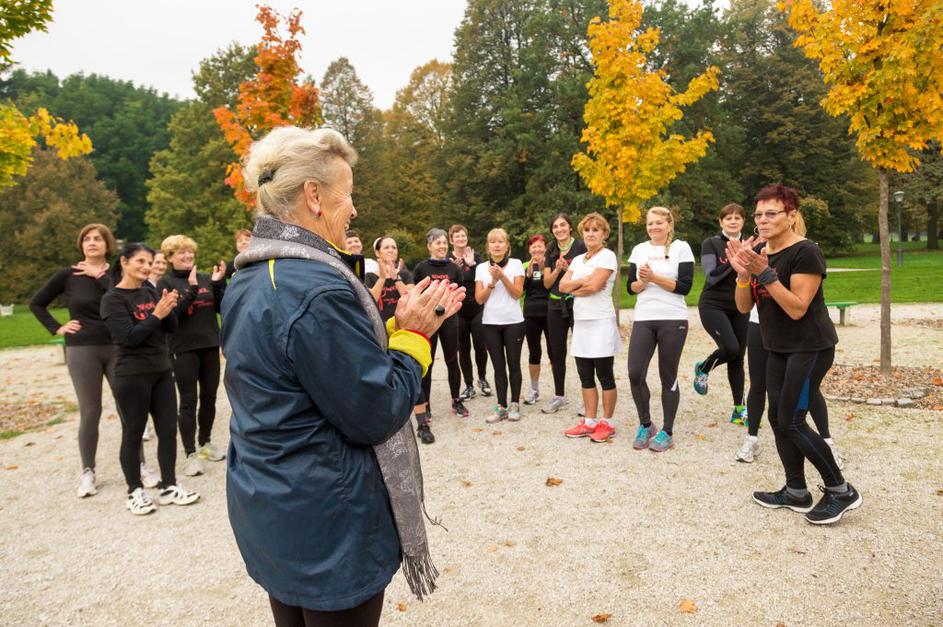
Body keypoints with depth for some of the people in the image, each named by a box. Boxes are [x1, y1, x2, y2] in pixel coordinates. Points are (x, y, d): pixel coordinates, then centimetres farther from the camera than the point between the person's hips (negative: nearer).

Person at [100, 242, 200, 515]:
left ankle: (169, 487, 19)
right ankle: (135, 492, 19)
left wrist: (169, 309, -12)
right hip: (132, 376, -6)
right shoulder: (112, 299, -9)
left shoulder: (150, 292, 9)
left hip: (162, 371, 6)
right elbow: (129, 337, -18)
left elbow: (171, 328, 7)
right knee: (133, 434, 5)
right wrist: (157, 314, -21)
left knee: (168, 430, 8)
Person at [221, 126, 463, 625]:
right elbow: (376, 415, -21)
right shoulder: (318, 289, -26)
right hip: (327, 525, -9)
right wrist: (413, 334, -9)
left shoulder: (248, 280, 4)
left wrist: (403, 323, 6)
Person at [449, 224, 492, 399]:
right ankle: (469, 385, 17)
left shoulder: (475, 256, 2)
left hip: (477, 308, 0)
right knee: (463, 349, 6)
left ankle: (482, 379, 24)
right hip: (458, 311, 0)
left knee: (480, 346, 0)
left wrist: (472, 264, -19)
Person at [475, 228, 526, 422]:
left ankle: (514, 405, 13)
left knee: (513, 364, 3)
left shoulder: (516, 264, 0)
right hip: (490, 323, 2)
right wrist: (493, 281, -13)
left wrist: (502, 276, -18)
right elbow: (479, 299, 0)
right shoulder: (481, 268, 6)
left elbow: (517, 293, -7)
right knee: (498, 367, 5)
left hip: (513, 322, -2)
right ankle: (501, 407, 10)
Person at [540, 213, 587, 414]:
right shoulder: (551, 252, 11)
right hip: (556, 306, 5)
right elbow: (547, 283, 7)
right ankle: (559, 396, 24)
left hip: (577, 303, -5)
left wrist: (568, 269, -19)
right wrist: (558, 269, -10)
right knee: (557, 352, 11)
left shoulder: (581, 247, -4)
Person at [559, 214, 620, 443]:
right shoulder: (578, 260, 15)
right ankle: (589, 422, 18)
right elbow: (563, 286, 4)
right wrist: (584, 280, -10)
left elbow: (594, 285, -17)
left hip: (601, 322, -7)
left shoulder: (607, 256, -5)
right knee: (586, 376, 10)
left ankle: (607, 423, 10)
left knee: (604, 376, 0)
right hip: (581, 321, 7)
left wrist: (573, 288, -2)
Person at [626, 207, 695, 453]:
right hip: (643, 320, 3)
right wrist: (643, 281, -11)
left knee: (668, 377, 4)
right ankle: (645, 425, 16)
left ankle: (667, 432, 17)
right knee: (635, 373, -6)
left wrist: (654, 277, -15)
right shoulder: (639, 249, 11)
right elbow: (631, 287, 9)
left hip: (673, 320, -3)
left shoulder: (681, 248, -1)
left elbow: (684, 286, -9)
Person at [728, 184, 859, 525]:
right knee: (777, 418, 8)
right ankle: (796, 492, 20)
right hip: (779, 349, 8)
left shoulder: (806, 252, -17)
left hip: (811, 348, -8)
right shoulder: (760, 253, 6)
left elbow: (797, 308, -24)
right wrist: (743, 274, -16)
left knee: (791, 421, -9)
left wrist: (764, 273, -30)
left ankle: (841, 490, 7)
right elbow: (743, 306, 2)